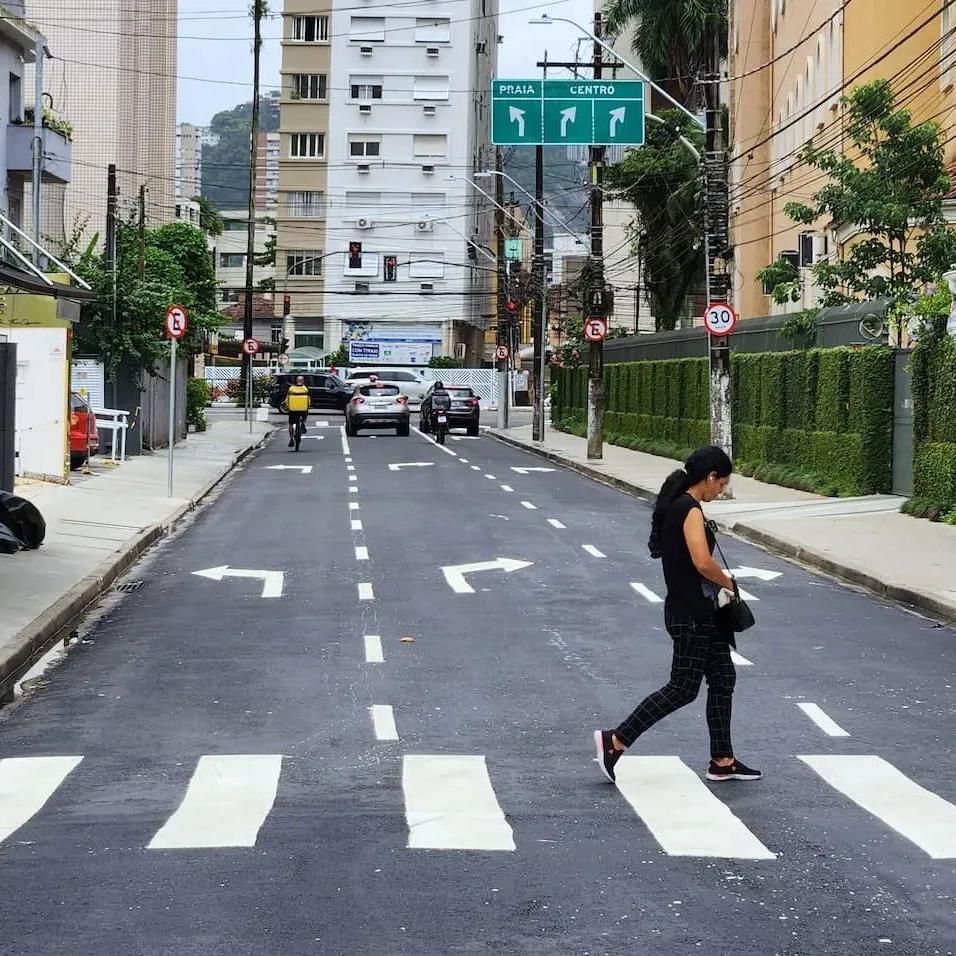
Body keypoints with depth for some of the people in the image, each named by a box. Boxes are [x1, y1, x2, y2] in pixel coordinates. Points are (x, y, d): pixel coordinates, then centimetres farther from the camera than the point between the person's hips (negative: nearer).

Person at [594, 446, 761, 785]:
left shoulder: (675, 505, 12)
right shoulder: (689, 509, -18)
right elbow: (702, 562, -29)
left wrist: (718, 584, 11)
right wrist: (727, 583, -11)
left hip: (703, 612, 10)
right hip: (691, 616, -10)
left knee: (723, 680, 13)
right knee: (683, 688, -4)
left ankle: (722, 762, 18)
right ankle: (614, 742, 1)